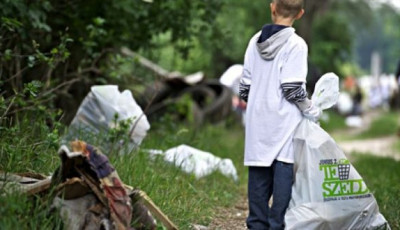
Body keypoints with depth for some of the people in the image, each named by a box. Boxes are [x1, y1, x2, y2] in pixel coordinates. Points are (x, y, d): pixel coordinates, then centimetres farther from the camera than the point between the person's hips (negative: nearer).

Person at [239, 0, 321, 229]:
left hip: (259, 122, 5)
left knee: (259, 174, 9)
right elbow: (292, 88, -15)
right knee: (284, 173, -3)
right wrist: (312, 110, -1)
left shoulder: (255, 41, 7)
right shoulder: (296, 44, -10)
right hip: (285, 123, -5)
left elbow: (245, 85, 9)